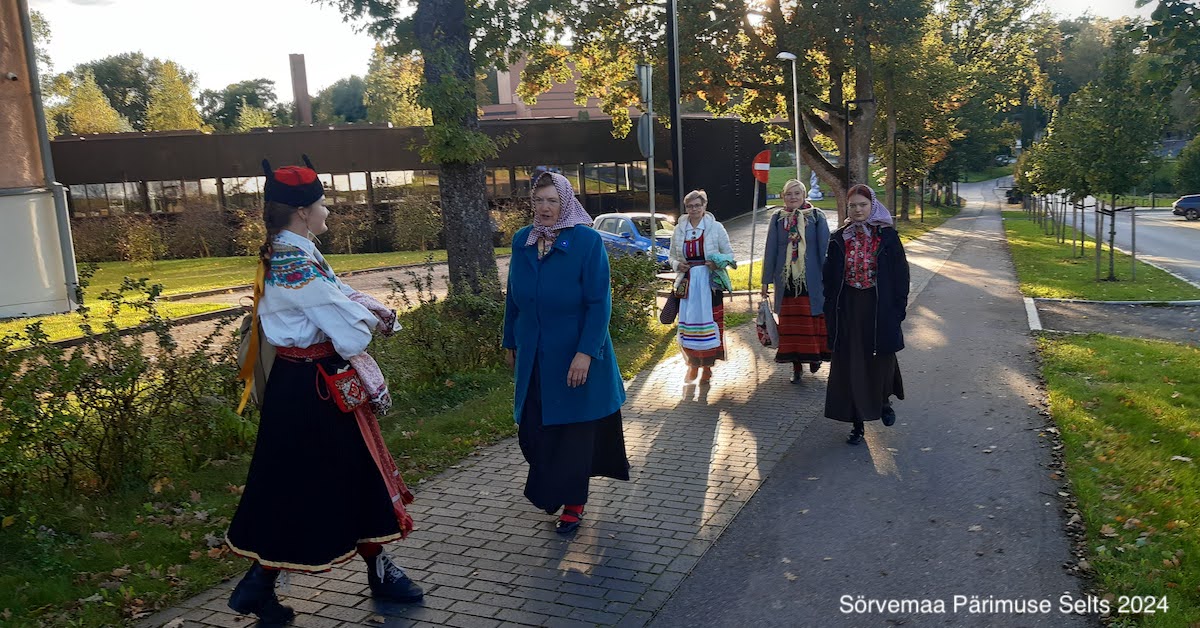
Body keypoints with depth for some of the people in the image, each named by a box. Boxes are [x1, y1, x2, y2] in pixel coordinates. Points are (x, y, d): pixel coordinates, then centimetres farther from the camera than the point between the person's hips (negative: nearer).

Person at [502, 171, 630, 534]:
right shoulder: (522, 241, 3)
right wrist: (510, 344, 13)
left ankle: (572, 503, 24)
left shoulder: (587, 241, -13)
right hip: (533, 357, 4)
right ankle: (547, 490, 32)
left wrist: (585, 353, -21)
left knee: (573, 432, 8)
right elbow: (513, 297, 11)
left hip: (574, 356, -4)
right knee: (533, 429, 8)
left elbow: (599, 302, -15)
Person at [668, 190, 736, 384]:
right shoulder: (679, 230, 9)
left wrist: (718, 263, -16)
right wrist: (677, 265, -6)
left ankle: (707, 366, 11)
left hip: (710, 282, -2)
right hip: (688, 282, 2)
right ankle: (692, 364, 18)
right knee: (688, 323, 1)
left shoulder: (716, 227, 1)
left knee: (709, 322, -2)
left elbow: (729, 254, 4)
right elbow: (671, 256, 16)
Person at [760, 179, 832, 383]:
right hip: (786, 280, 2)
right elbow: (770, 250, 7)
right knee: (790, 324, 6)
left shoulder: (817, 217, -1)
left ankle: (815, 354, 25)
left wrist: (827, 277, -4)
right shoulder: (777, 219, 5)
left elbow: (824, 248, -1)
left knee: (813, 320, 1)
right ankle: (796, 366, 15)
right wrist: (766, 280, 6)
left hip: (812, 280, -2)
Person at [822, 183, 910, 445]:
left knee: (881, 359, 10)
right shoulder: (839, 239, 3)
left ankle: (884, 401, 41)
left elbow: (900, 273, -2)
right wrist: (831, 311, 1)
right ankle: (857, 422, 12)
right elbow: (831, 277, 6)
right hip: (849, 309, 1)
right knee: (850, 364, 2)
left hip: (880, 307, -1)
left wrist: (899, 306, -7)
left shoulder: (887, 236, -3)